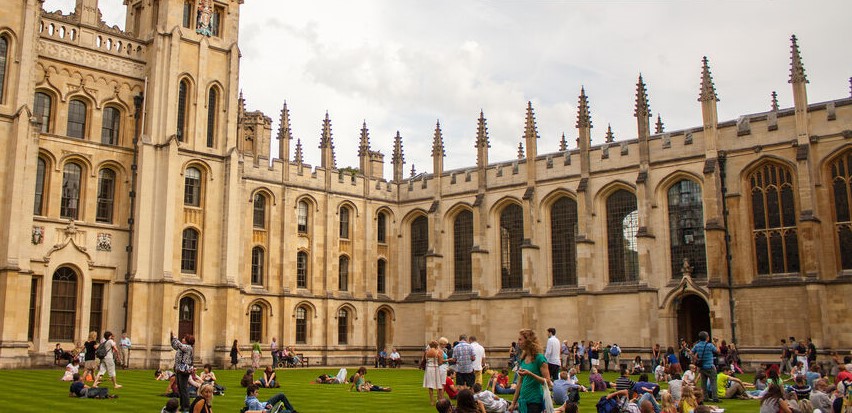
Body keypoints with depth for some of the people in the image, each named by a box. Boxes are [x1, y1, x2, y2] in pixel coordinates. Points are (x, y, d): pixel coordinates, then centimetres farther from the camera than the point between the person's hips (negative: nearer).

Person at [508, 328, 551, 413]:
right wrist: (513, 403, 15)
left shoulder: (539, 358, -9)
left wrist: (530, 374, -25)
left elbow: (547, 381, -12)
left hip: (535, 401, -6)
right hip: (523, 401, 6)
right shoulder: (522, 359, 10)